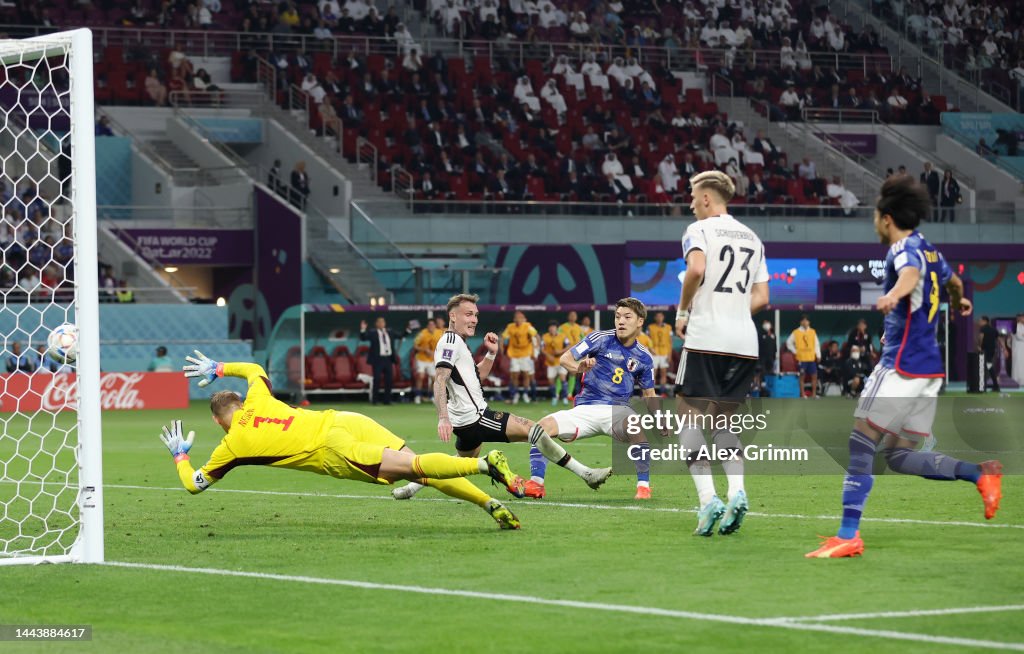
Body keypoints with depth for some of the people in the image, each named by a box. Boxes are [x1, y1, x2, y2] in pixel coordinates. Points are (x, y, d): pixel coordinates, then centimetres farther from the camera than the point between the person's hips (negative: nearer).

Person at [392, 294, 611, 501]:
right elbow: (440, 380, -26)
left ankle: (411, 487, 26)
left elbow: (477, 375, 29)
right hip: (473, 417, -11)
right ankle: (585, 474, -11)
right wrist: (443, 418, -37)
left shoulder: (457, 342, 18)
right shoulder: (451, 341, -14)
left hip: (465, 422, 11)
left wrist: (491, 353, 13)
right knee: (531, 429, -12)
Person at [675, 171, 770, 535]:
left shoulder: (699, 230, 0)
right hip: (745, 343, 6)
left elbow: (696, 269, -20)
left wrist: (683, 311, -6)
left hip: (706, 340, -6)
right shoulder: (751, 238, 20)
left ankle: (707, 497, -17)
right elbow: (761, 298, 16)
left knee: (689, 418, 0)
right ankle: (737, 492, -8)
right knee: (724, 421, 14)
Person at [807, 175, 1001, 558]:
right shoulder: (928, 250, 16)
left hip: (901, 367, -9)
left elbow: (911, 274, -36)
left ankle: (848, 535, -14)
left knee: (860, 444, -9)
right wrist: (958, 301, 62)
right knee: (900, 456, 12)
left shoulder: (905, 249, -10)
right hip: (930, 370, 9)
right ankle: (981, 474, 0)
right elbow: (952, 281, 38)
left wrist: (893, 295, -58)